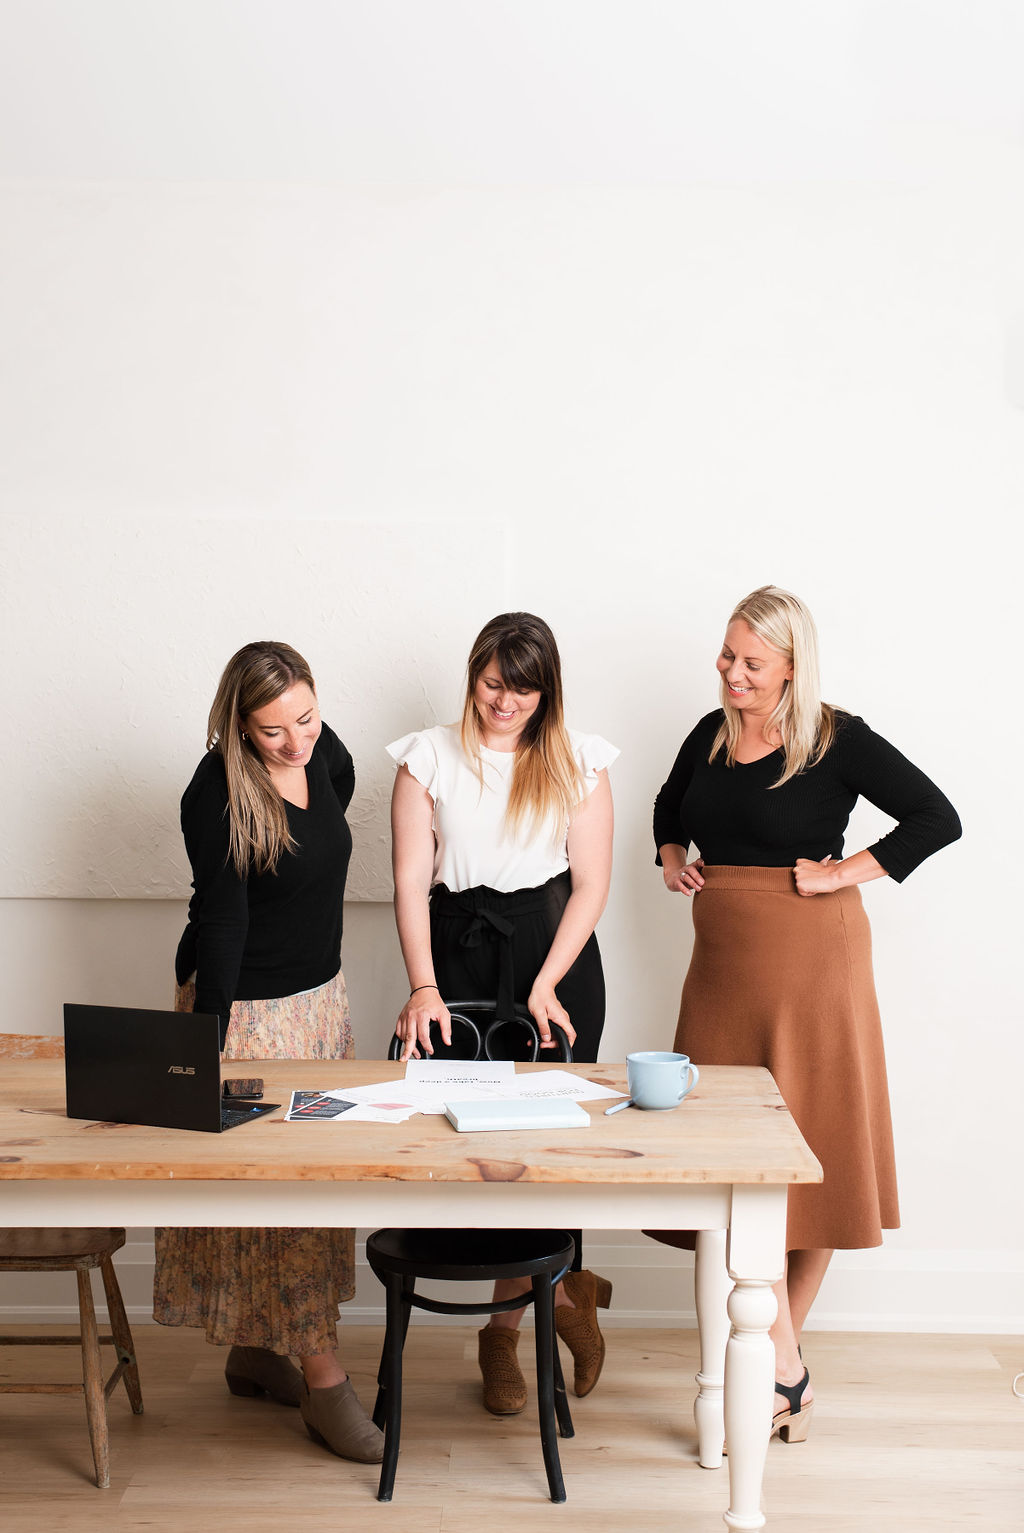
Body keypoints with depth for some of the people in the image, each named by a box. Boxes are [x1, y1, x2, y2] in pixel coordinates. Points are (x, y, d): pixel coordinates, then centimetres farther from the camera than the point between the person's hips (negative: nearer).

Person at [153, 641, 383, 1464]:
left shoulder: (328, 755, -2)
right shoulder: (217, 793, -21)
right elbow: (221, 919, -20)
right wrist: (208, 1041, -22)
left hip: (320, 995, 7)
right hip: (246, 1007, -7)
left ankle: (255, 1351, 29)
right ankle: (324, 1379, 8)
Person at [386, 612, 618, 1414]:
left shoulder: (578, 762, 4)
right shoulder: (429, 758, 4)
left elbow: (591, 882, 1)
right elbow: (412, 879, -2)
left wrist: (546, 986, -10)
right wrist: (424, 986, -13)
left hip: (556, 952, 0)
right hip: (461, 949, 1)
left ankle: (505, 1332, 13)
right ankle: (562, 1286, 18)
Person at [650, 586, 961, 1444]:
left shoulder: (837, 741, -7)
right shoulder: (711, 736, 9)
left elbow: (937, 818, -11)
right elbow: (670, 806, 28)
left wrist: (851, 871, -14)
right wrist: (671, 856, 11)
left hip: (812, 962, -4)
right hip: (724, 965, 5)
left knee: (816, 1152, 3)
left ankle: (781, 1354, 17)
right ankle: (785, 1367, 9)